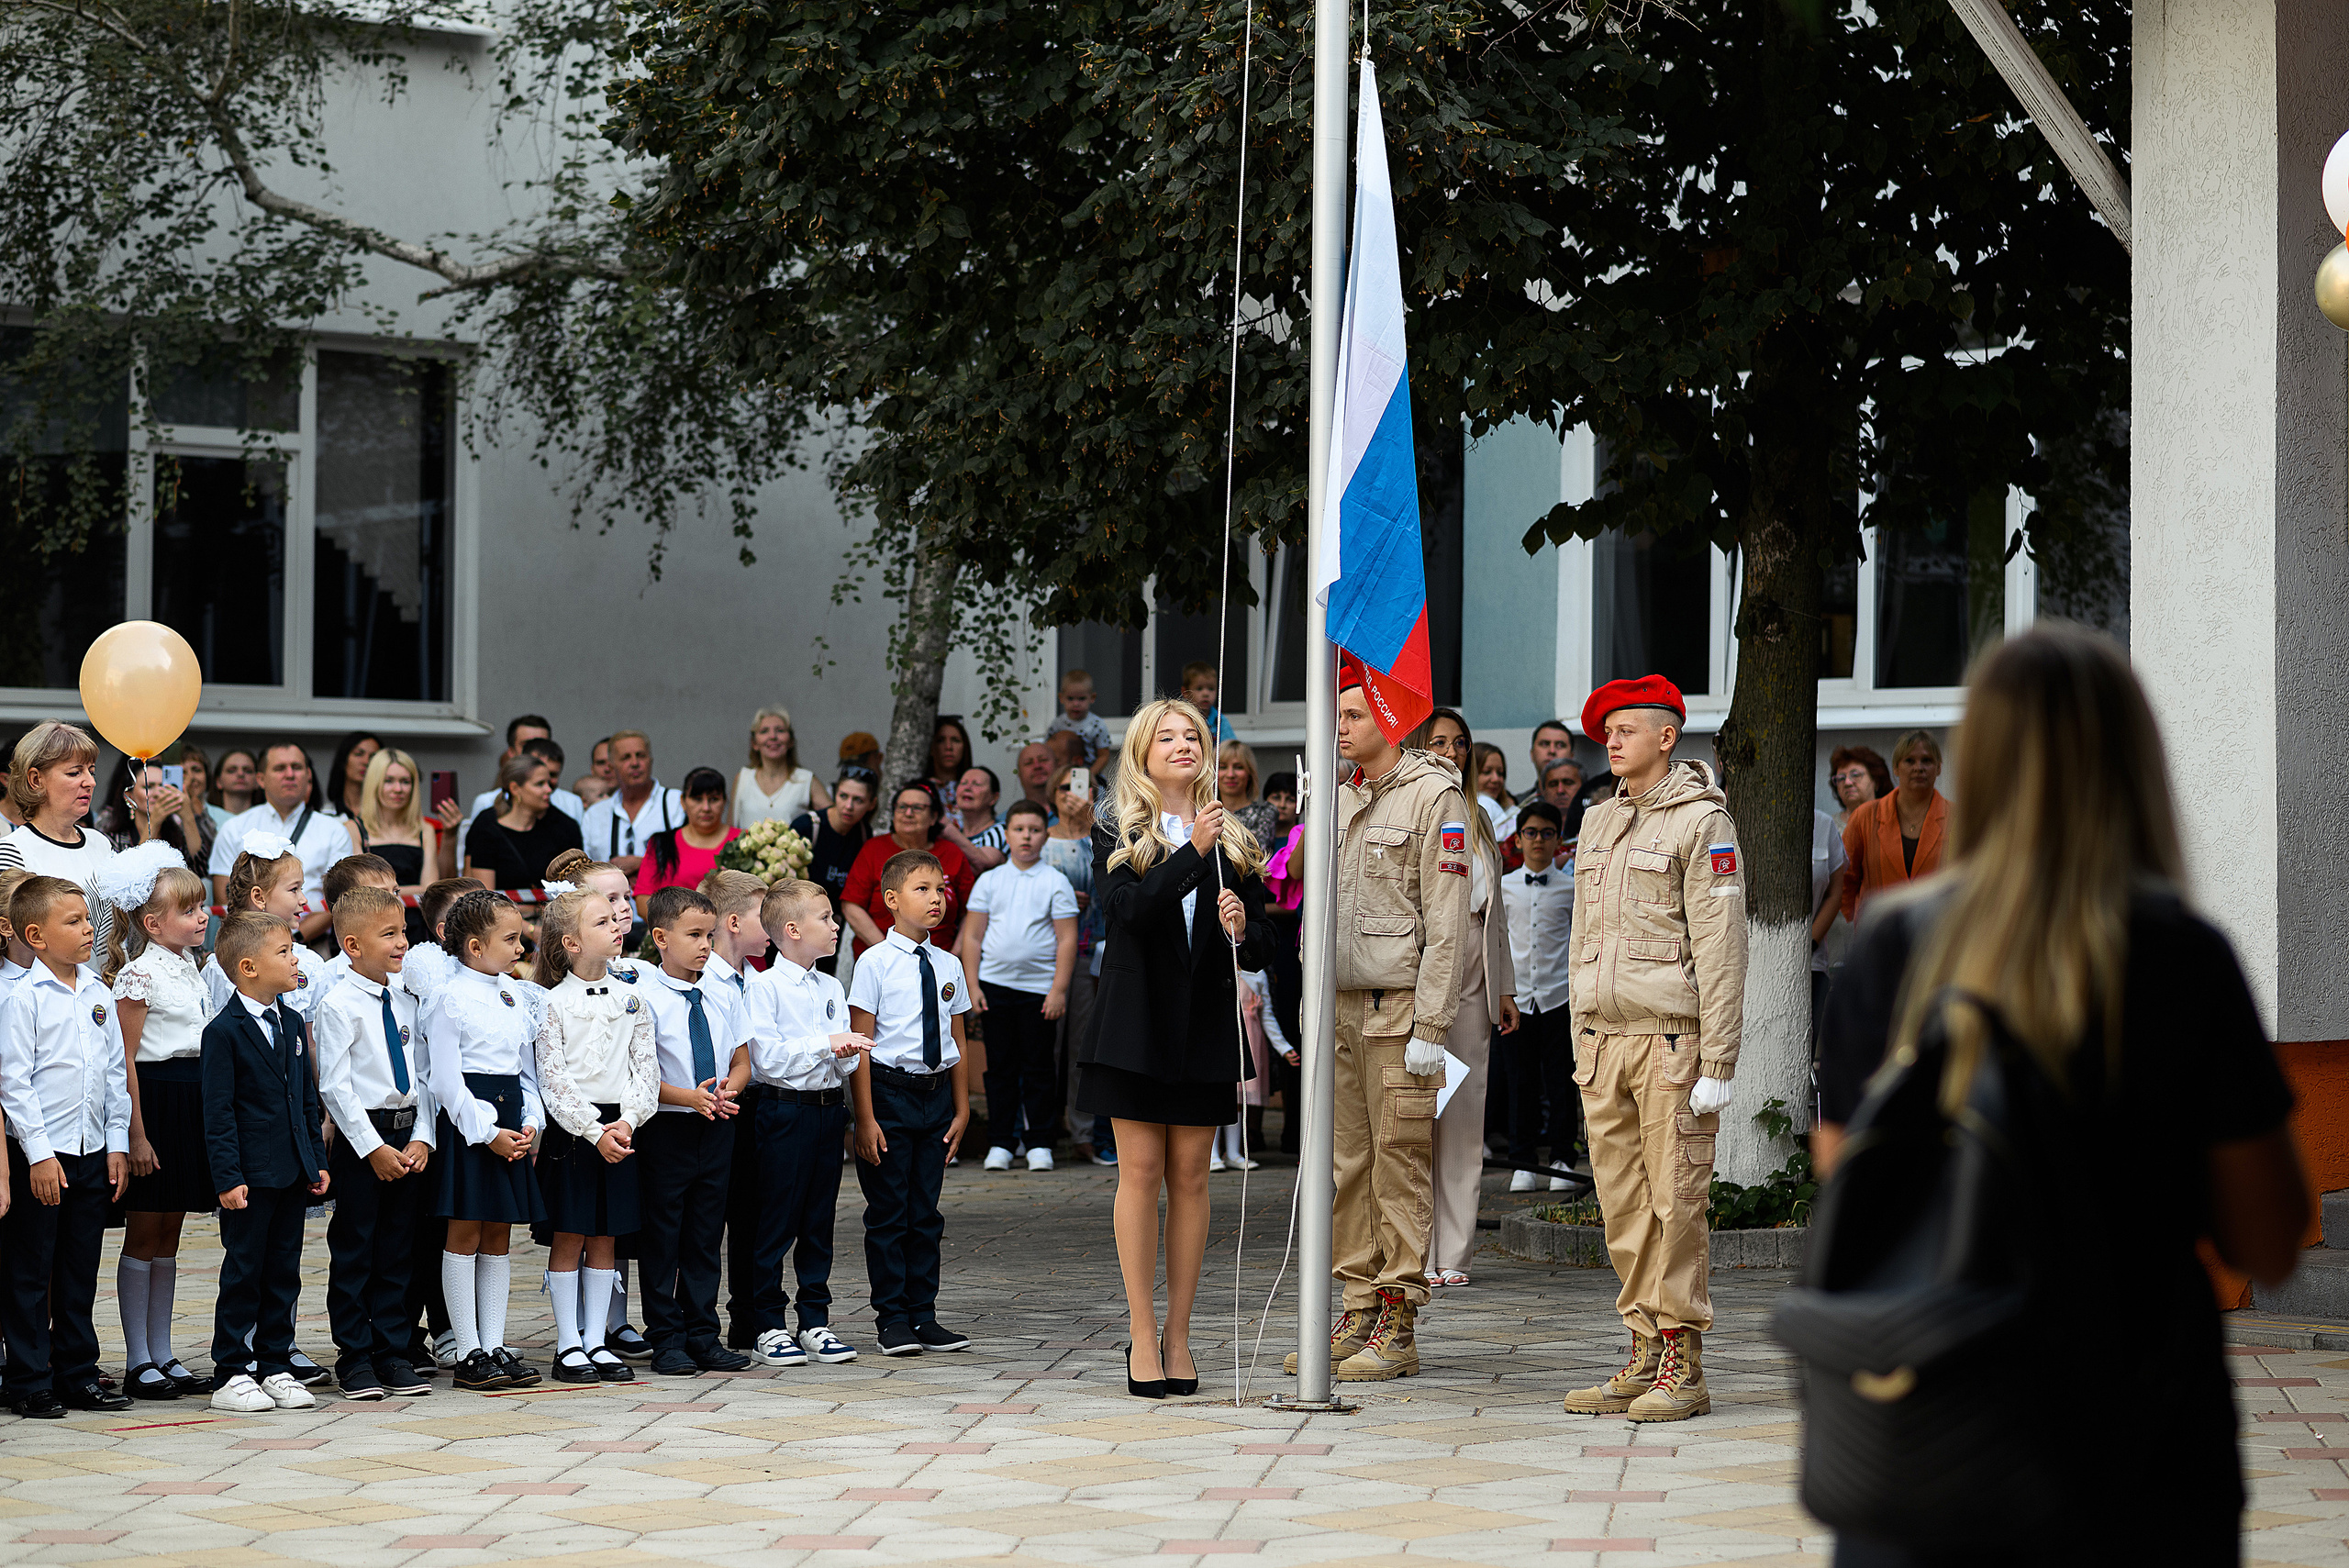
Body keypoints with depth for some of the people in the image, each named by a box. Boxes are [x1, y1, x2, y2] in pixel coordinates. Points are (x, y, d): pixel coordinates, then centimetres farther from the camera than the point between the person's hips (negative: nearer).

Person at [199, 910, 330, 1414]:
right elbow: (218, 1112, -12)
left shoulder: (292, 1023, 12)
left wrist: (317, 1160, 12)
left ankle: (276, 1367, 19)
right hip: (250, 1174, -7)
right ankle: (231, 1376, 6)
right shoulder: (224, 1031, -10)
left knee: (284, 1274, 11)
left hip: (294, 1172, 7)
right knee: (243, 1274, -1)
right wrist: (227, 1177, -16)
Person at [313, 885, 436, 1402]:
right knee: (353, 1252, 1)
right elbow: (335, 1086, -13)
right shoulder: (338, 1006, -10)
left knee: (397, 1252, 10)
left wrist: (421, 1139, -1)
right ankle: (354, 1359, 7)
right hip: (359, 1138, -6)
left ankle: (392, 1353, 16)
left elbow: (420, 1077, 12)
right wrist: (373, 1148, -16)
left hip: (407, 1138, 6)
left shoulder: (405, 1004, 10)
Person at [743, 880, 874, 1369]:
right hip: (782, 1109, -6)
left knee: (820, 1220, 10)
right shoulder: (764, 987, -8)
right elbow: (769, 1057, -17)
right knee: (776, 1222, -2)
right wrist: (825, 1044, -19)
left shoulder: (831, 989, 12)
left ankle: (815, 1322, 17)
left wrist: (848, 1053, -10)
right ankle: (770, 1325, 6)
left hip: (828, 1108, 6)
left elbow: (847, 1062, 12)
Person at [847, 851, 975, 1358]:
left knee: (925, 1212, 9)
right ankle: (892, 1318, 8)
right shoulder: (876, 964, -8)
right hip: (890, 1092, -5)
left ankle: (923, 1315, 15)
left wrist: (961, 1109, 11)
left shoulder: (947, 968, 8)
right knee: (889, 1212, 1)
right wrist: (865, 1118, -12)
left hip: (936, 1094, 5)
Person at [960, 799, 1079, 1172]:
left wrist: (1059, 990, -9)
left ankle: (1040, 1144, 8)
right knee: (1000, 1067, 5)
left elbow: (1067, 940, -2)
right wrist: (972, 985, 0)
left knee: (1038, 1068, 1)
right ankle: (999, 1144, 10)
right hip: (994, 984, 2)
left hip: (1040, 988, -2)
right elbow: (972, 935, 8)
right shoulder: (990, 881, 8)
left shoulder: (1055, 883, 1)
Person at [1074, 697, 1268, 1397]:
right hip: (1139, 1020, -2)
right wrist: (1193, 852, -21)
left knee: (1191, 1176, 2)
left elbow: (1262, 945, 10)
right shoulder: (1117, 837, 4)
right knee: (1141, 1172, -3)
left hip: (1206, 1024, 2)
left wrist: (1242, 930, -13)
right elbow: (1129, 911, -15)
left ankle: (1178, 1335, 7)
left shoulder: (1234, 843, 11)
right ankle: (1143, 1334, 1)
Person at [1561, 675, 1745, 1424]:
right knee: (1623, 1204, 6)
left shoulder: (1702, 821, -6)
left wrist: (1717, 1064, -14)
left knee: (1676, 1202, -5)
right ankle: (1644, 1359, 12)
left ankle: (1684, 1369, -1)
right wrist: (1582, 1048, 16)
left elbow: (1721, 949, -10)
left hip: (1673, 1037, -7)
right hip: (1606, 1037, 7)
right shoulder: (1599, 823, 16)